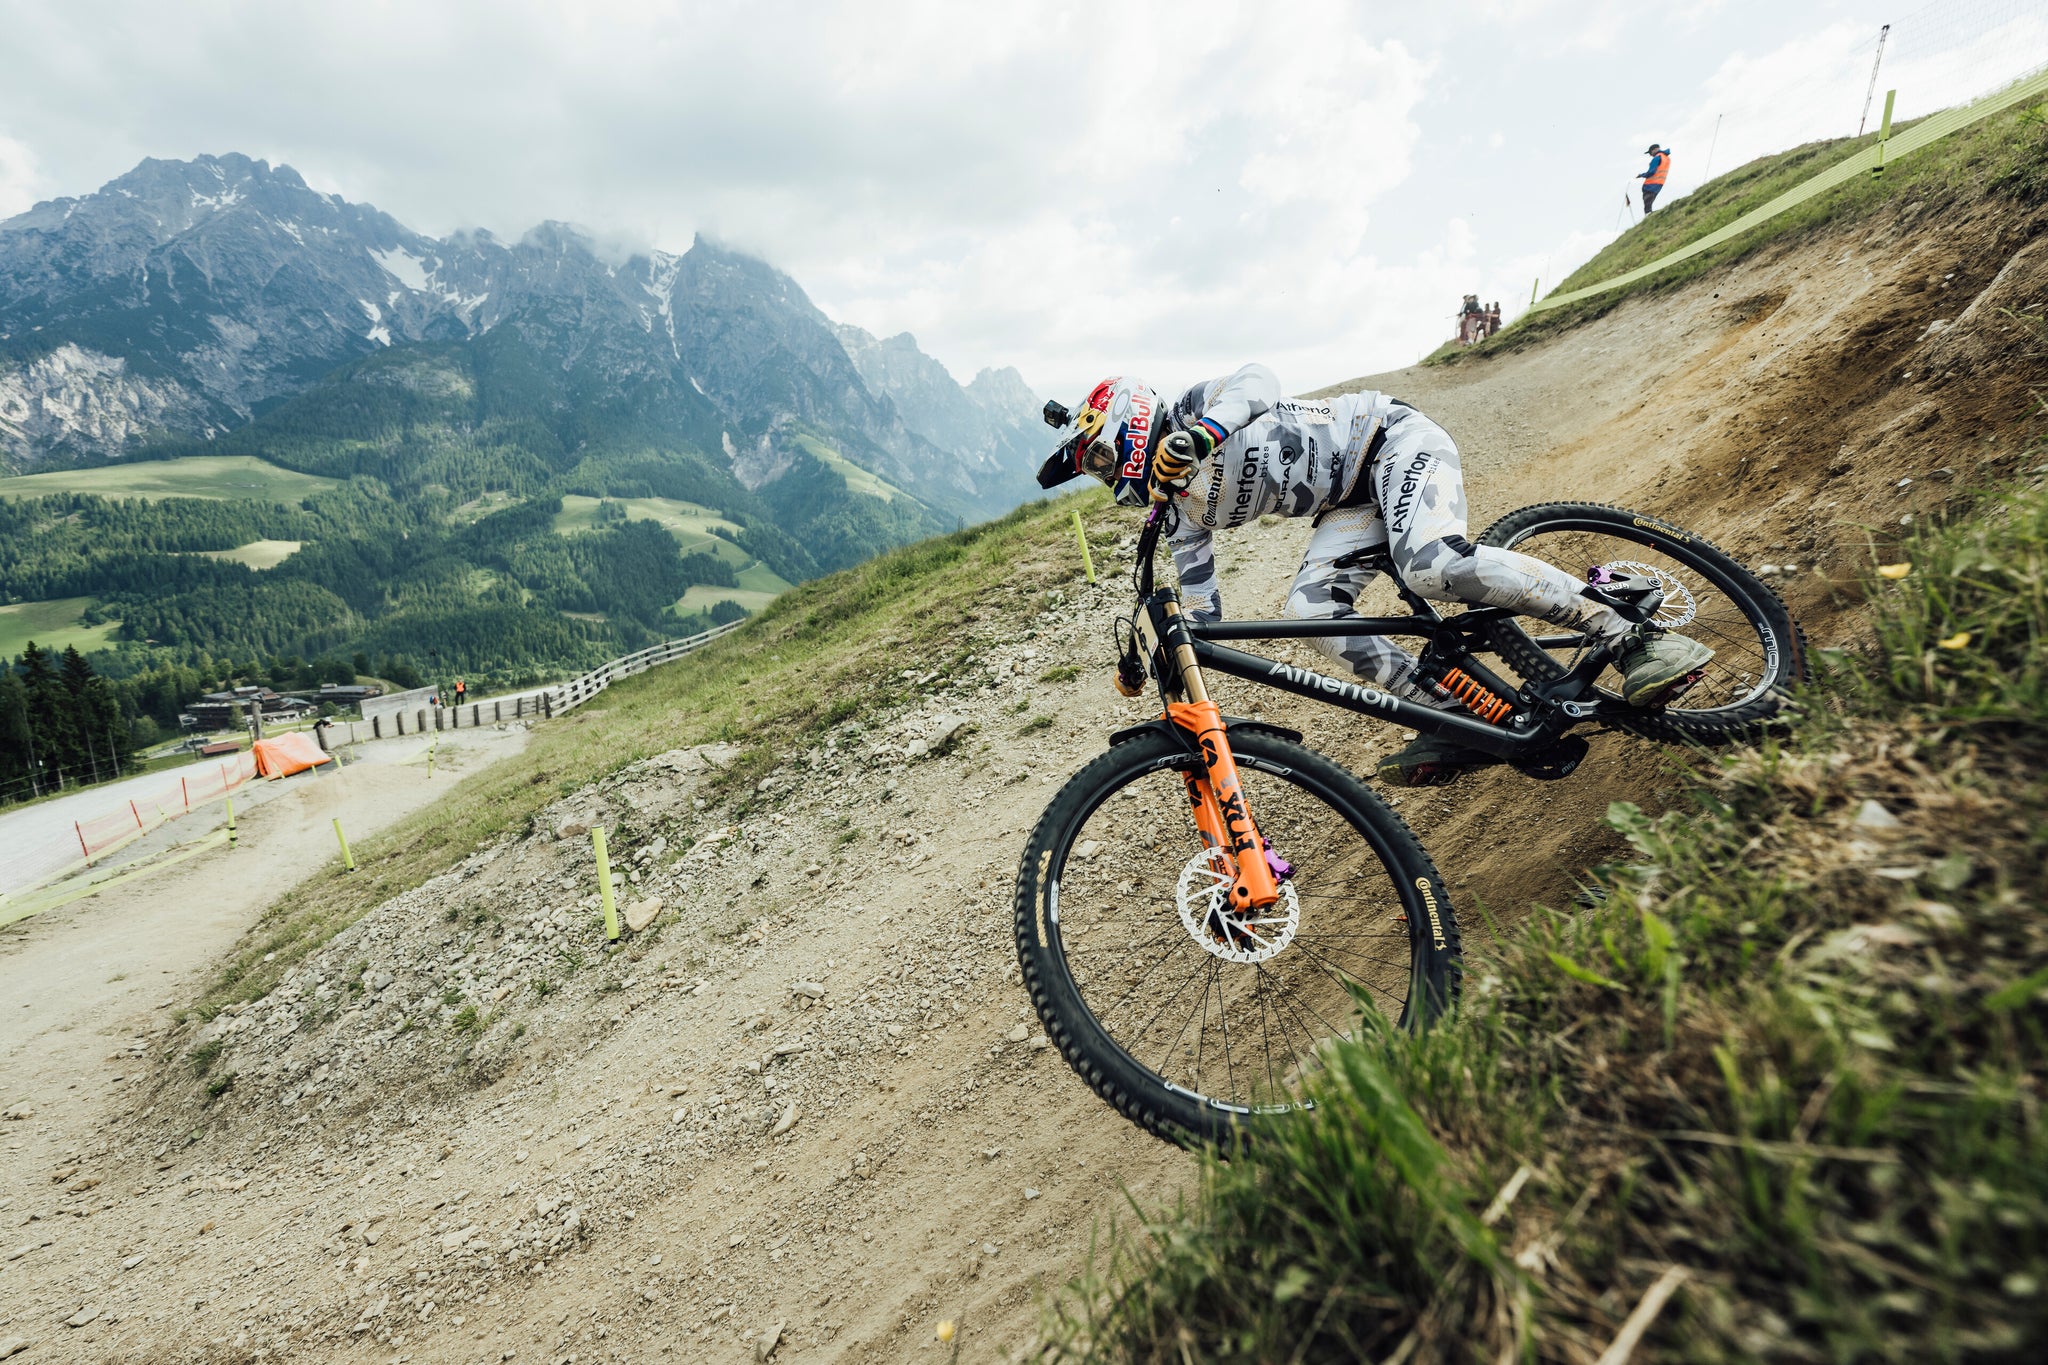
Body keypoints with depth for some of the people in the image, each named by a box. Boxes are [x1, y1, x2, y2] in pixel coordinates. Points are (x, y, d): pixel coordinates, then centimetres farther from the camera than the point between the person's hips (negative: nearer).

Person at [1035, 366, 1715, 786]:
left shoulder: (1192, 409, -6)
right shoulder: (1183, 510, 11)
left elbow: (1258, 379, -25)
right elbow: (1200, 607, 11)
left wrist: (1198, 433, -41)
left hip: (1389, 440, -7)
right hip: (1353, 503, 7)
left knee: (1434, 564, -33)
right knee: (1312, 610, -18)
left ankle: (1634, 636, -23)